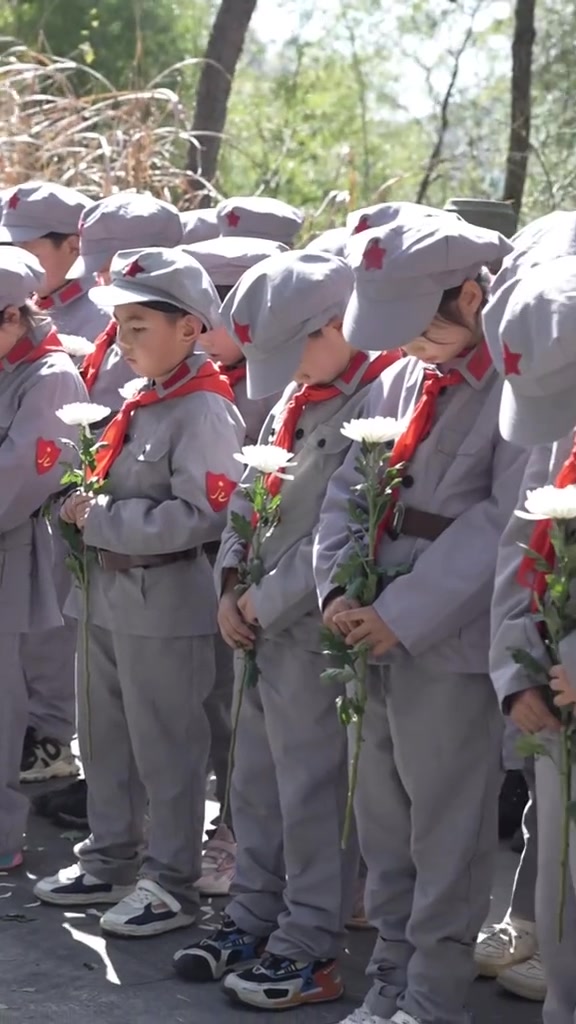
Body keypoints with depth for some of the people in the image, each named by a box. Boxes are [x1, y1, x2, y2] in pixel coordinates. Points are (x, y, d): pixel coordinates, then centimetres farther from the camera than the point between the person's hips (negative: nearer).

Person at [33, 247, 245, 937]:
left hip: (165, 603, -9)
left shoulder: (204, 410, -17)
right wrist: (86, 508, 2)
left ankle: (169, 883, 13)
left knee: (166, 748, 2)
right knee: (104, 739, 18)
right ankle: (110, 861, 33)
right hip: (109, 593, 9)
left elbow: (199, 516, -24)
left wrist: (100, 517, -20)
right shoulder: (138, 402, 10)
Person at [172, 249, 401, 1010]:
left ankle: (311, 949, 7)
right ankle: (253, 919, 28)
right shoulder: (292, 401, 12)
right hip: (257, 626, 9)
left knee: (312, 793, -1)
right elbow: (248, 497, 16)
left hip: (312, 630, -9)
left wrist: (269, 602, -15)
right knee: (255, 785, 16)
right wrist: (230, 587, 3)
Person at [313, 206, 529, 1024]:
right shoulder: (401, 378, 11)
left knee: (447, 833, 1)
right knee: (384, 825, 15)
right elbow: (348, 488, 11)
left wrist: (405, 612, -19)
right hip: (379, 632, 7)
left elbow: (502, 520, -18)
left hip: (451, 642, -7)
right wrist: (338, 589, -5)